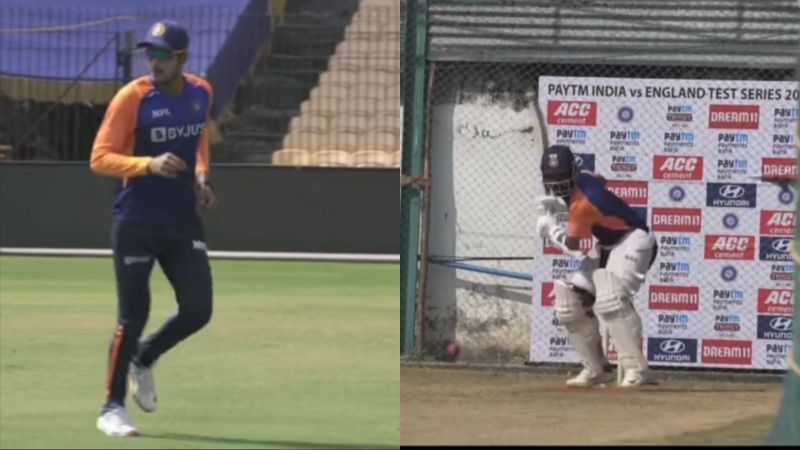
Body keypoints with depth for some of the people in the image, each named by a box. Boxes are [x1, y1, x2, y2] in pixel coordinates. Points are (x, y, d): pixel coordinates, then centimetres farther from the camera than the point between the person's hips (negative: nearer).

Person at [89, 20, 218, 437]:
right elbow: (100, 158, -16)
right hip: (136, 225, -5)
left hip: (183, 222, 5)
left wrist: (200, 176, 6)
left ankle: (144, 359, 28)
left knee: (198, 310, 0)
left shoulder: (201, 93, 4)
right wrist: (150, 164, -30)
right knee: (133, 316, -4)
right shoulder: (133, 97, -13)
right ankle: (112, 408, 8)